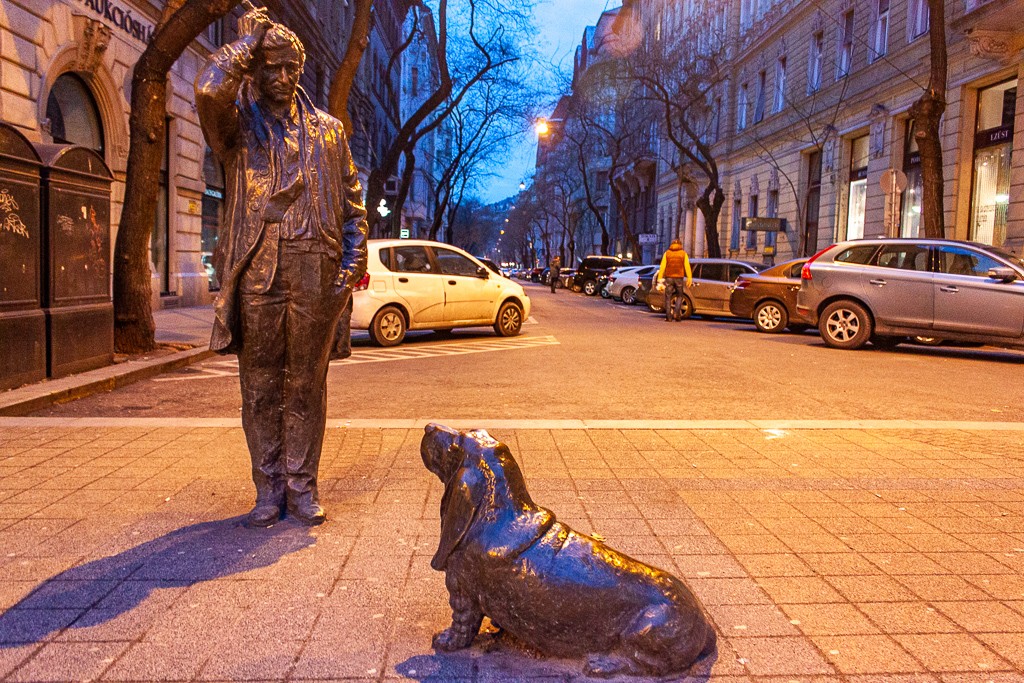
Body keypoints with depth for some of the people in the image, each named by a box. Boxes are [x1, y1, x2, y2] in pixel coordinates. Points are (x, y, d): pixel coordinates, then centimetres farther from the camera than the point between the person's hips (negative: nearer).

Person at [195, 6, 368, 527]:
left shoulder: (327, 130, 18)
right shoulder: (238, 127, 11)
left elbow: (352, 202, 15)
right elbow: (210, 88, -13)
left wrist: (353, 262, 2)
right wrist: (248, 39, 1)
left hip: (315, 272, 1)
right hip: (257, 270, -1)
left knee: (307, 384, 5)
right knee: (260, 385, 4)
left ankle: (302, 486, 14)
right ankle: (269, 488, 15)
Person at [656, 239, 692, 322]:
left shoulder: (667, 253, 5)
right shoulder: (683, 253, 5)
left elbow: (662, 266, -1)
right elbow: (687, 266, -3)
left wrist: (660, 278, -2)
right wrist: (689, 278, -5)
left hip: (669, 277, 0)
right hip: (679, 278, 0)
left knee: (668, 297, 5)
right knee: (679, 296, 14)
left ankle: (668, 316, -1)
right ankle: (676, 313, -2)